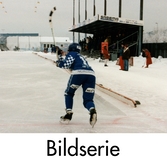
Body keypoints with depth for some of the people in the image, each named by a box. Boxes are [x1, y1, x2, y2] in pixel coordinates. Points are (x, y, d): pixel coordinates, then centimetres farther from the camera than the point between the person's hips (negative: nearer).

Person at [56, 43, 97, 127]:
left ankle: (69, 113, 13)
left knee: (69, 93, 19)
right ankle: (92, 110, -25)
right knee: (88, 99, 7)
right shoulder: (81, 57, 40)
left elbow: (67, 64, 2)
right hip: (91, 74, 5)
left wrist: (59, 63, 20)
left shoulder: (71, 54, 19)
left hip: (78, 73, -5)